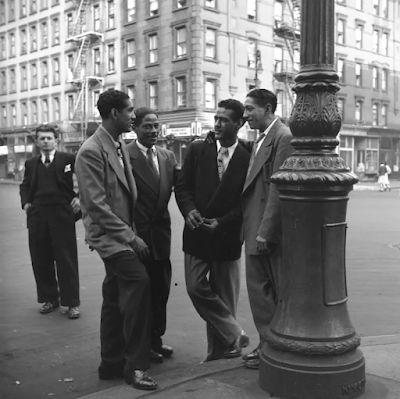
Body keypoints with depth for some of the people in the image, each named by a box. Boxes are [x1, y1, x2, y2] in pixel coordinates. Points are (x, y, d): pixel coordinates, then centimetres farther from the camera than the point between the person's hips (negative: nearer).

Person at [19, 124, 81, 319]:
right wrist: (25, 202, 5)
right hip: (37, 215, 4)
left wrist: (79, 197, -8)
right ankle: (49, 298, 24)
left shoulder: (68, 159, 0)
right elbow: (25, 186, 22)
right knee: (40, 259, 8)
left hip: (62, 214, -4)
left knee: (67, 260, -1)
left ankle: (72, 302, 8)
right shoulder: (31, 163, 13)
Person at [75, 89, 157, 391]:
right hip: (108, 234, -8)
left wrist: (131, 232, 7)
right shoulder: (91, 151, -15)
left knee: (116, 298, 13)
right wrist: (130, 237, -17)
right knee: (139, 280, -22)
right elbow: (97, 205, -19)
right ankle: (136, 365, -12)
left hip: (122, 234, 8)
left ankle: (112, 364, 26)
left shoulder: (121, 146, 11)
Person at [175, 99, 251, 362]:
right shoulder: (197, 150, 3)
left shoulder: (248, 158, -4)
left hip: (227, 236, -2)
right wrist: (189, 210, -15)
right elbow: (182, 186, 3)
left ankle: (220, 349, 24)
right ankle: (234, 334, 11)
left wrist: (222, 222, -14)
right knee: (196, 287, -5)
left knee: (224, 295, 7)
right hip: (197, 233, 2)